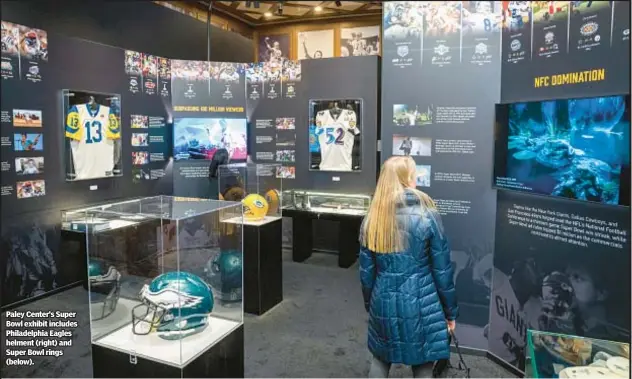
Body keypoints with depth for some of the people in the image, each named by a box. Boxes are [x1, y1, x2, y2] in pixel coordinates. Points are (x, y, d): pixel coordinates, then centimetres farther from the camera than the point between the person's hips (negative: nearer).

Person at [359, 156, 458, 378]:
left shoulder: (371, 220, -3)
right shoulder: (428, 216, -12)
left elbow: (366, 272, 3)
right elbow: (442, 271, -8)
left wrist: (369, 306, 17)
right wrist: (451, 311, 4)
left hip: (384, 304, 3)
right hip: (421, 305, -3)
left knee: (380, 360, 22)